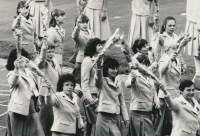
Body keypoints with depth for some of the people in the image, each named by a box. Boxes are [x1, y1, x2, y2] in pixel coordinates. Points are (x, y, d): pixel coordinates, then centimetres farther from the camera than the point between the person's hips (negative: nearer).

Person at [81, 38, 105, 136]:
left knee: (90, 123, 10)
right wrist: (89, 98, -18)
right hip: (92, 97, -8)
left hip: (98, 96, 8)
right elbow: (84, 82, -11)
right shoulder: (88, 61, -7)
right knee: (96, 122, -14)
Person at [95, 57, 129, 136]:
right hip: (104, 116, -5)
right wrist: (98, 66, -49)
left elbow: (122, 101, 17)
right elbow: (98, 78, -28)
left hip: (116, 117, 5)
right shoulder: (102, 82, -3)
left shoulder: (118, 83, 14)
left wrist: (126, 118, 11)